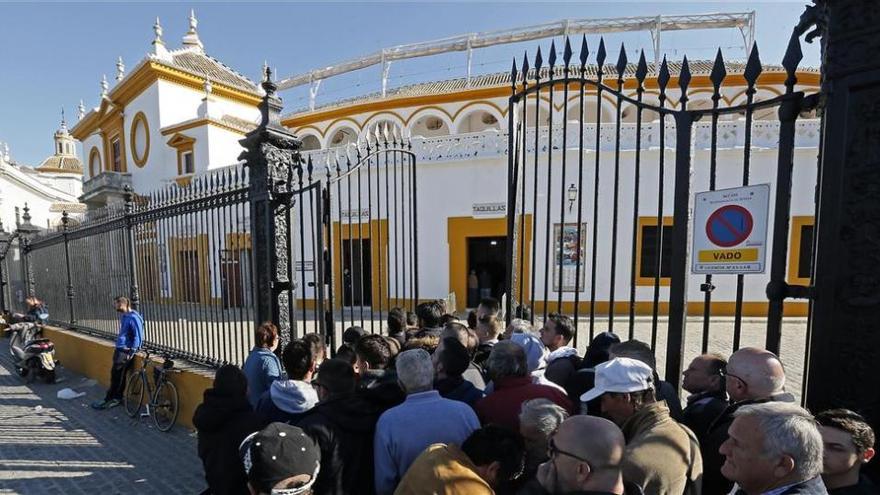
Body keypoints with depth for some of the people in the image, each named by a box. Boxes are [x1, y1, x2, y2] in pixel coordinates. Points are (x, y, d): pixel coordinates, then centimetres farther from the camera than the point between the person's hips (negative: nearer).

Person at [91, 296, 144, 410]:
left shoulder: (133, 318, -17)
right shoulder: (123, 316, 11)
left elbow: (138, 337, -18)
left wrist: (131, 352, -18)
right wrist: (117, 346, 16)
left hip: (126, 351, -9)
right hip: (119, 349, 9)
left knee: (116, 375, -3)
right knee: (117, 375, 10)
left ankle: (109, 399, 7)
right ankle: (117, 398, 18)